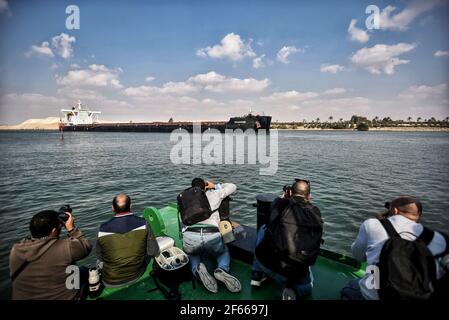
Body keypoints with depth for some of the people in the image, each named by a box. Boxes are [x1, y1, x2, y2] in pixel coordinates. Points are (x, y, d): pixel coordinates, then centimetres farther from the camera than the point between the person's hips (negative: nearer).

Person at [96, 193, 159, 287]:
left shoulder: (103, 229, -17)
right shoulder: (142, 223, -18)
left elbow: (100, 257, -2)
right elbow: (154, 252, -12)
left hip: (111, 282, 1)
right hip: (137, 275, 0)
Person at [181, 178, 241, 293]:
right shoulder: (213, 194, 20)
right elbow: (233, 187, 33)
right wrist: (215, 186, 43)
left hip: (190, 236, 1)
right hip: (212, 237, 0)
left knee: (192, 255, 36)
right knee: (224, 252, 33)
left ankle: (197, 270, 1)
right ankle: (221, 270, -1)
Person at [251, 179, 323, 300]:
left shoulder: (280, 203, -5)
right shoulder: (315, 213, -2)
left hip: (265, 261, -1)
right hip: (296, 273, 1)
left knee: (263, 228, 26)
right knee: (307, 284, 37)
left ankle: (257, 274, 26)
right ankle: (294, 291, 1)